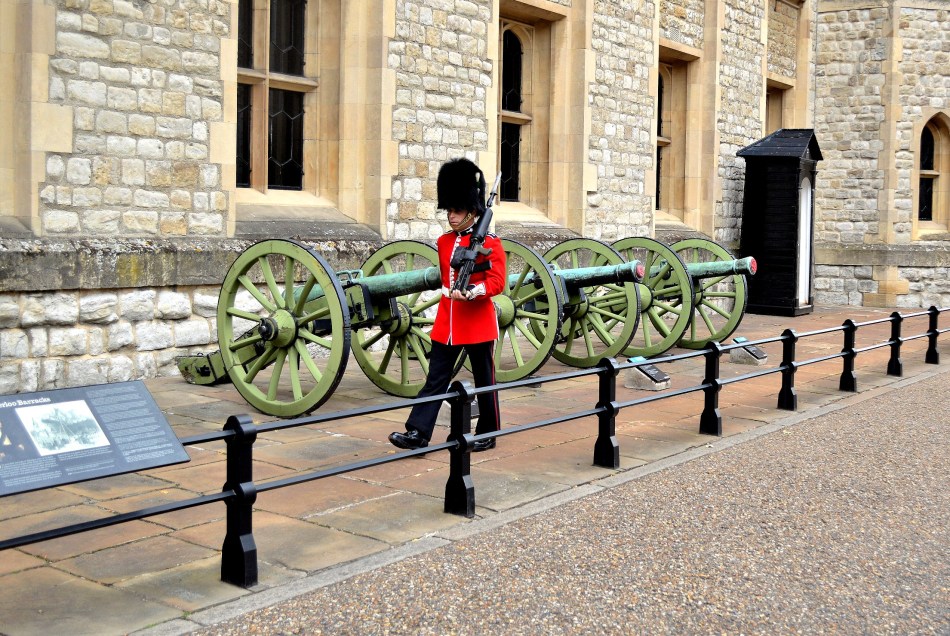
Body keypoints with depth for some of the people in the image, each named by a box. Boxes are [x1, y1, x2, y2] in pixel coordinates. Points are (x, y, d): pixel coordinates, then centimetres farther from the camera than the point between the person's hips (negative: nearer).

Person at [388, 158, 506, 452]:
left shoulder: (490, 243, -7)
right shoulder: (444, 241, 9)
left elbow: (497, 282, -14)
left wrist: (473, 291, -30)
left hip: (479, 322, -5)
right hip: (446, 322, 5)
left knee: (484, 381, 7)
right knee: (435, 379, 2)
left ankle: (487, 435, 19)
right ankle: (418, 433, 0)